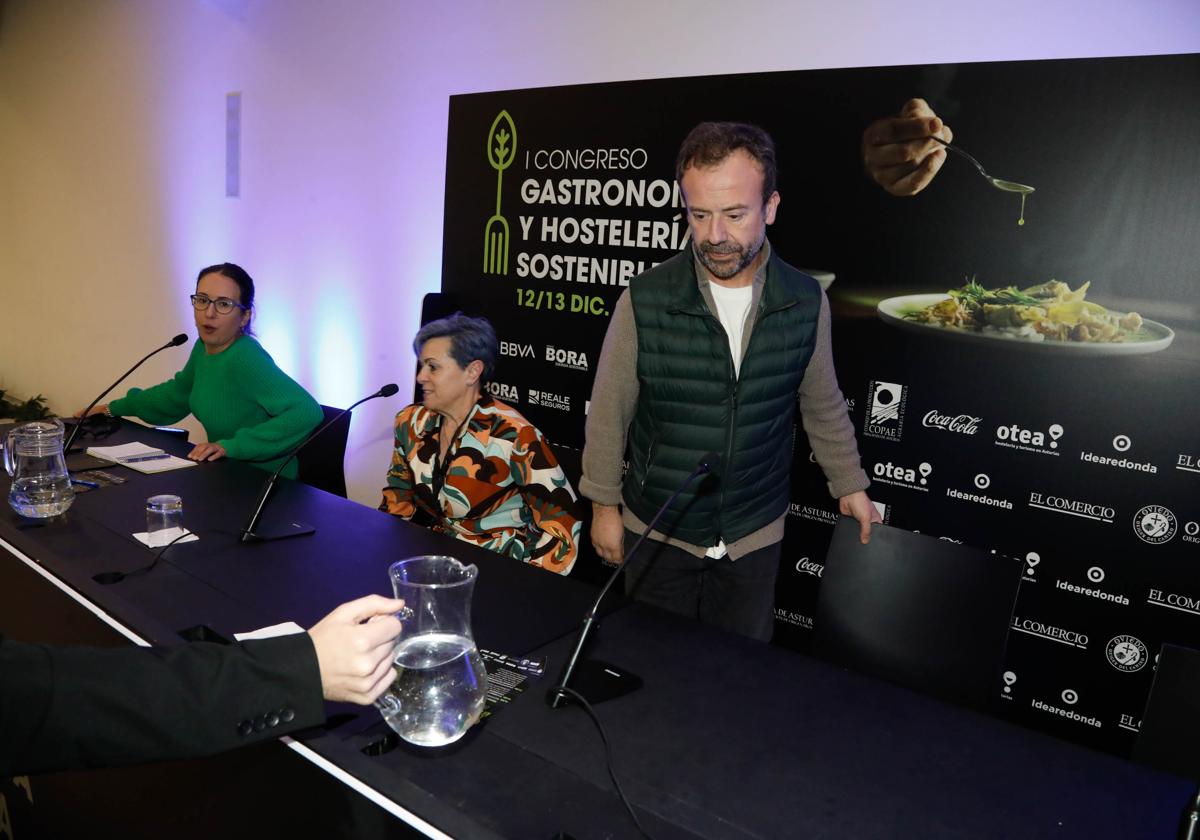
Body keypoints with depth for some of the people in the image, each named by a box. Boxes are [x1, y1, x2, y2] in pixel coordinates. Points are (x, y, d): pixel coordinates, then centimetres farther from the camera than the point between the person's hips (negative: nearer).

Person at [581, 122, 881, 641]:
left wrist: (850, 485, 13)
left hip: (756, 535, 2)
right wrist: (604, 505, 0)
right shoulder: (644, 301, -16)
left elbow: (823, 405, 6)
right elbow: (609, 412, -6)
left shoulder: (806, 302, -9)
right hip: (657, 533, -1)